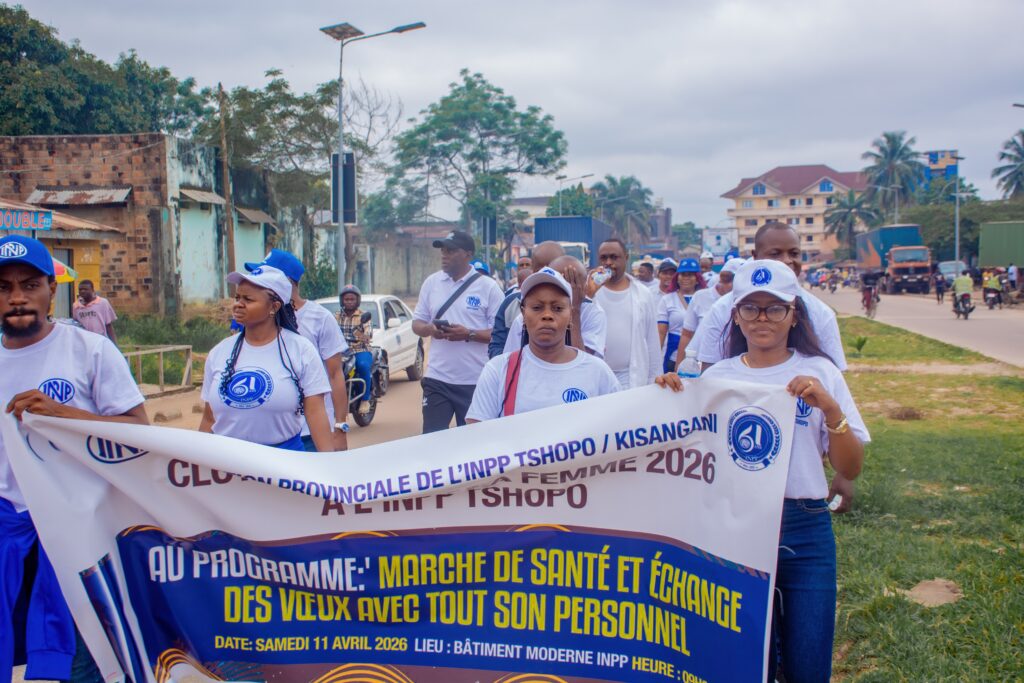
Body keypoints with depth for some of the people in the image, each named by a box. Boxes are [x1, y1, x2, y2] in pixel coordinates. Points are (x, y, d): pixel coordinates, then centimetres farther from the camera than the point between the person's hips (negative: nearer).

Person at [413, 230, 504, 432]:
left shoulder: (488, 287, -4)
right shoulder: (431, 283, 8)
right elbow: (416, 324, 13)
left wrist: (468, 334, -19)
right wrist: (429, 329, -10)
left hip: (476, 381, -3)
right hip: (437, 378, 3)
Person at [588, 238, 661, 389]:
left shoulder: (644, 294, 6)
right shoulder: (589, 291, 0)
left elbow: (652, 343, 9)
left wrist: (653, 381, 7)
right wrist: (588, 295, -21)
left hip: (633, 379, 1)